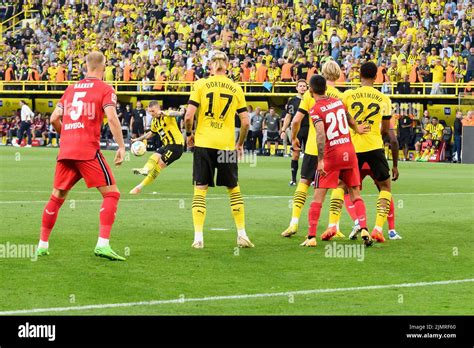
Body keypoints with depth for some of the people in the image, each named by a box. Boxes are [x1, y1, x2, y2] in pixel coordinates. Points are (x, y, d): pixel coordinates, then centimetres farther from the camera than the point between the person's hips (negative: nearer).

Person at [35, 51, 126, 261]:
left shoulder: (71, 89, 18)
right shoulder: (105, 90, 1)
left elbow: (54, 119, 16)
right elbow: (112, 118, -12)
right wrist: (121, 147, -9)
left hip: (65, 150, 6)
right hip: (88, 151, -6)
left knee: (57, 197, 15)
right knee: (111, 193, -2)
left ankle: (42, 245, 18)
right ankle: (102, 244, -15)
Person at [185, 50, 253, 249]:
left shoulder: (201, 85, -1)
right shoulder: (236, 89, 3)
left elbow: (188, 116, -8)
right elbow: (245, 122, 3)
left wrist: (189, 134, 10)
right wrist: (240, 143, 18)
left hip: (203, 143, -1)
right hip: (227, 145, 1)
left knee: (200, 190, 3)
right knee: (234, 190, 14)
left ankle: (198, 237, -3)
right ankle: (242, 234, 13)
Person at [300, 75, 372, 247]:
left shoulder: (315, 110, -8)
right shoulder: (338, 101, 10)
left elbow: (321, 134, -21)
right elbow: (348, 118, 29)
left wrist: (320, 160, -22)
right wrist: (356, 128, 49)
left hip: (331, 155, -5)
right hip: (349, 151, 5)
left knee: (318, 196, 1)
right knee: (355, 194, 12)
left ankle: (311, 236, -2)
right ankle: (364, 229, -4)